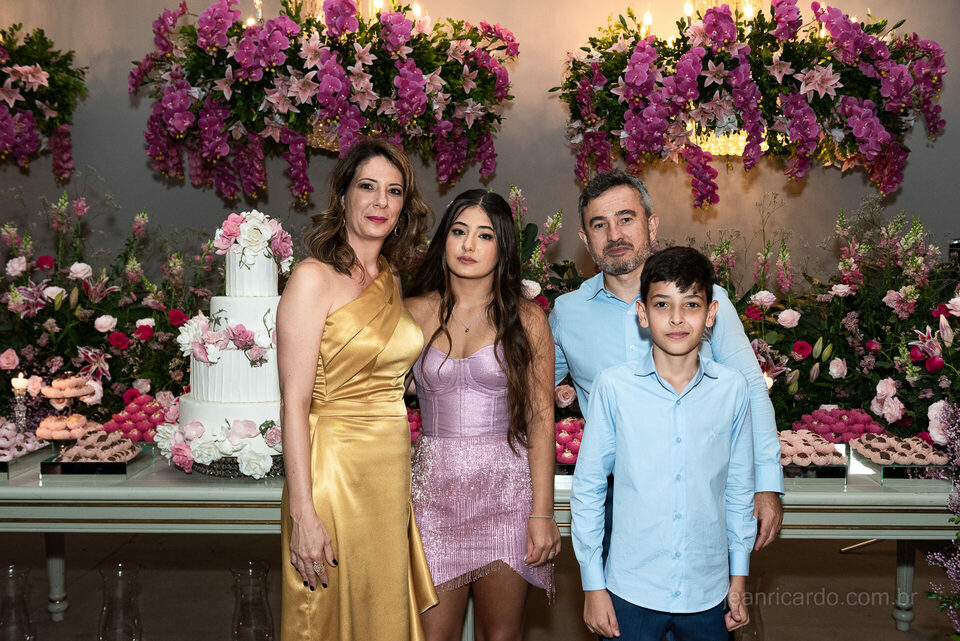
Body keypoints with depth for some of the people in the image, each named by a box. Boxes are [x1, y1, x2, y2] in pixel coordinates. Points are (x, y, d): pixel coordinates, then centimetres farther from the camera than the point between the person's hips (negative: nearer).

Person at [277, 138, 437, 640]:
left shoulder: (392, 280, 10)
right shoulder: (314, 278, -11)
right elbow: (294, 402, -15)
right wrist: (302, 513, -19)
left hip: (392, 476, 7)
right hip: (333, 471, -7)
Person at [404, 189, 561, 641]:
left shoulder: (526, 319, 1)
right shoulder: (417, 311, 6)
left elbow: (540, 419, -2)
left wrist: (542, 513, -7)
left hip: (506, 488, -1)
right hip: (435, 487, 1)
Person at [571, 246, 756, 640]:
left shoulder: (732, 389, -3)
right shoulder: (614, 386, -9)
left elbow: (739, 488, 7)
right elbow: (587, 488, -3)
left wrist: (739, 576, 10)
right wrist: (593, 584, -1)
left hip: (707, 593, 2)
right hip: (630, 592, -2)